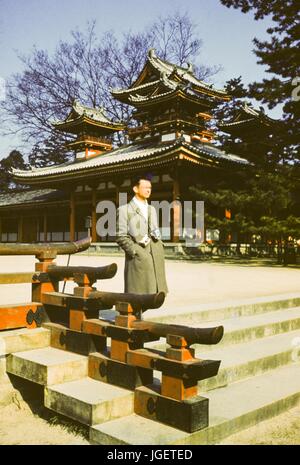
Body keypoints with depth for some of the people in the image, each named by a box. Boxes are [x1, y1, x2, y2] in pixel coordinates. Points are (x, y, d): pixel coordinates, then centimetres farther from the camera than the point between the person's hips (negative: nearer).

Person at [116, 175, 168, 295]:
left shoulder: (152, 209, 22)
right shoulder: (124, 210, 2)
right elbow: (120, 237, -3)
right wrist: (135, 252, -11)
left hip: (156, 258, 6)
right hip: (138, 259, -6)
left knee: (154, 293, 5)